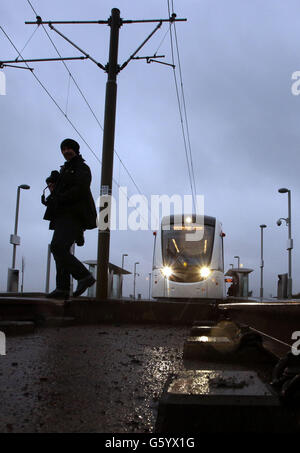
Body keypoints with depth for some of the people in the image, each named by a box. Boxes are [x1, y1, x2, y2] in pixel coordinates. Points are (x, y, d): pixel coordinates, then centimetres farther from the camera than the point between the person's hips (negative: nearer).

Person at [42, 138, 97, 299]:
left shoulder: (83, 169, 0)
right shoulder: (64, 170, 27)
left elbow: (79, 190, -15)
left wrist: (56, 199, -15)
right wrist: (52, 186, 5)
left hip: (75, 216, -9)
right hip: (63, 216, 9)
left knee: (58, 247, -23)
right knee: (61, 250, 1)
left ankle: (84, 276, -16)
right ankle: (62, 289, 0)